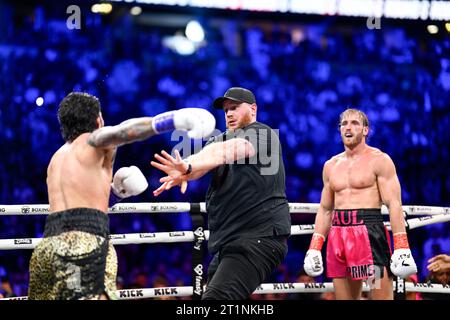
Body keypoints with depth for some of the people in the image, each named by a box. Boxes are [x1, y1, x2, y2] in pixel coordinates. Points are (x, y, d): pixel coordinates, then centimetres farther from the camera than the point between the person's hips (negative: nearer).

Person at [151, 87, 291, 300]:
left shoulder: (262, 134, -3)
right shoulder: (221, 140, 19)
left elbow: (226, 151, -23)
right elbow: (207, 154, -4)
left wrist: (188, 167, -42)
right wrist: (184, 170, -30)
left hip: (260, 238, -9)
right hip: (226, 243, 9)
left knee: (216, 297, -23)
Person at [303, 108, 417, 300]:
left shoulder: (379, 160, 0)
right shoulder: (331, 166, 17)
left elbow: (394, 204, -7)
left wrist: (401, 248, -16)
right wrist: (314, 248, 13)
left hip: (369, 232, -6)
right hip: (338, 233, 6)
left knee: (381, 296, -11)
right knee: (344, 297, 6)